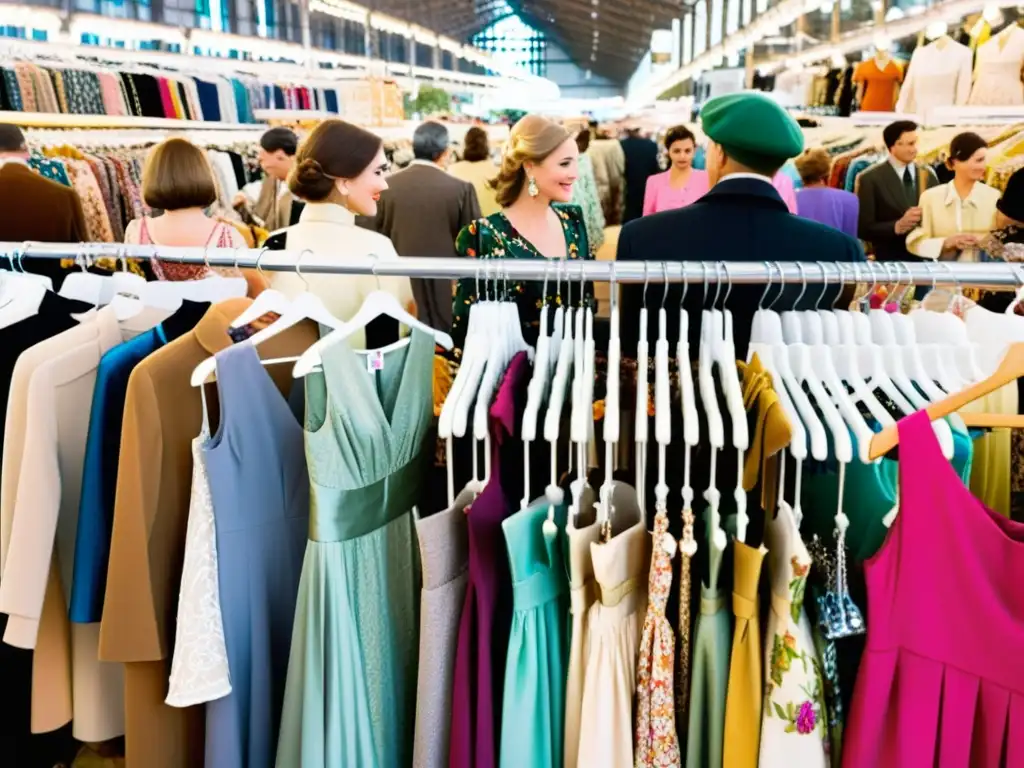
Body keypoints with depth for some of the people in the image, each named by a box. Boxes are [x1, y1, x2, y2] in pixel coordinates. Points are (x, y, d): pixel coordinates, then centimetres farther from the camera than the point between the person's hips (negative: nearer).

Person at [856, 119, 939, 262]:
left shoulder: (928, 174, 10)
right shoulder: (870, 179, -5)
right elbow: (863, 228, -9)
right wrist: (897, 226, -22)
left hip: (927, 258, 4)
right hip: (890, 261, -4)